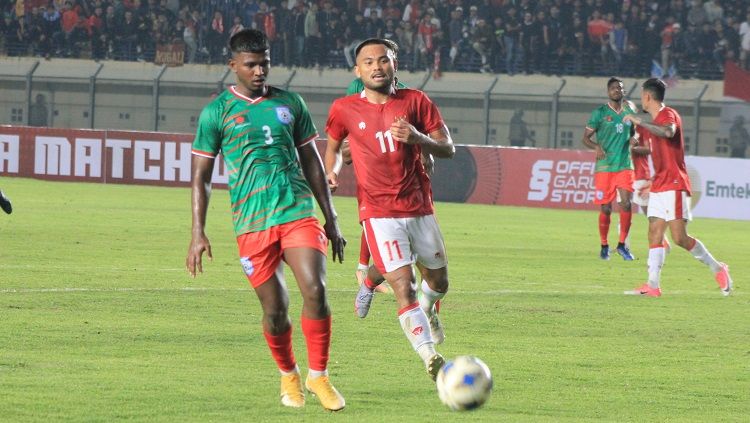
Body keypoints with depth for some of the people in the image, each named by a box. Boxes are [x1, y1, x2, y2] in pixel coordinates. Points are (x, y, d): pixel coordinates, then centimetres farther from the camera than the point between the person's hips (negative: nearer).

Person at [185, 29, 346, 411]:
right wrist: (198, 234, -2)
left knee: (315, 290, -16)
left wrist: (331, 220, 16)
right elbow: (201, 176, 5)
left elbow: (312, 163, 18)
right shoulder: (216, 112, 3)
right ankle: (288, 376, 27)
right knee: (275, 309, 0)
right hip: (252, 224, -2)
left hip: (299, 212, 2)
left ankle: (318, 376, -1)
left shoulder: (290, 104, 12)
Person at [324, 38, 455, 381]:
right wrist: (331, 173, -3)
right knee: (404, 287, -17)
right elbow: (333, 146, 18)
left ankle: (428, 309, 53)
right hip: (379, 213, -3)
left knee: (439, 282, 17)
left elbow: (448, 149, -1)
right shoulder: (344, 110, 0)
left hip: (420, 208, 3)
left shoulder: (415, 102, 1)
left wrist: (418, 138, -21)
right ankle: (430, 358, -22)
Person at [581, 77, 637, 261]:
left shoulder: (629, 111, 9)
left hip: (625, 165, 2)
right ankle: (604, 246, 16)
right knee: (606, 208, 1)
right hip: (604, 167, -2)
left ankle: (622, 244, 0)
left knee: (626, 204, -11)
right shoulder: (600, 113, -1)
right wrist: (596, 147, -20)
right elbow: (586, 137, -1)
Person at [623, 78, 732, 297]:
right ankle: (653, 285, -6)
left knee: (680, 237, -13)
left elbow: (669, 132, -35)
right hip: (659, 187, 10)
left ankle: (717, 268, 2)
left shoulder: (668, 115, -10)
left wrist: (640, 122, -31)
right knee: (654, 234, -1)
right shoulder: (658, 119, 20)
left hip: (673, 186, -10)